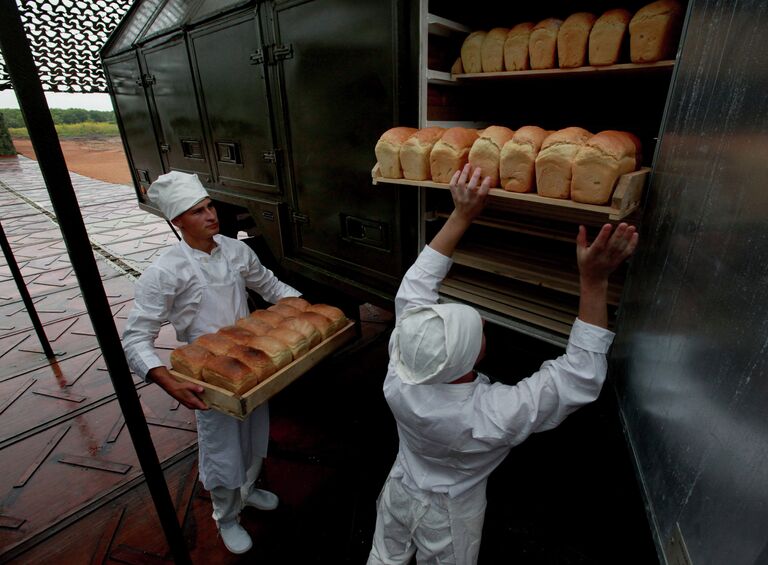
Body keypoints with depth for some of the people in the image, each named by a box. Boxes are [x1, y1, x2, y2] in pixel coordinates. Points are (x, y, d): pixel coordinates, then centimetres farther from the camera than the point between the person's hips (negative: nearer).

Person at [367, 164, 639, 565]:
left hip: (400, 490, 2)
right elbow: (581, 374, -32)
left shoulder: (399, 379, -35)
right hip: (447, 516, -2)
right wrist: (594, 280, -38)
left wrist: (461, 216, -25)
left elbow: (414, 288, -26)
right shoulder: (492, 417, -43)